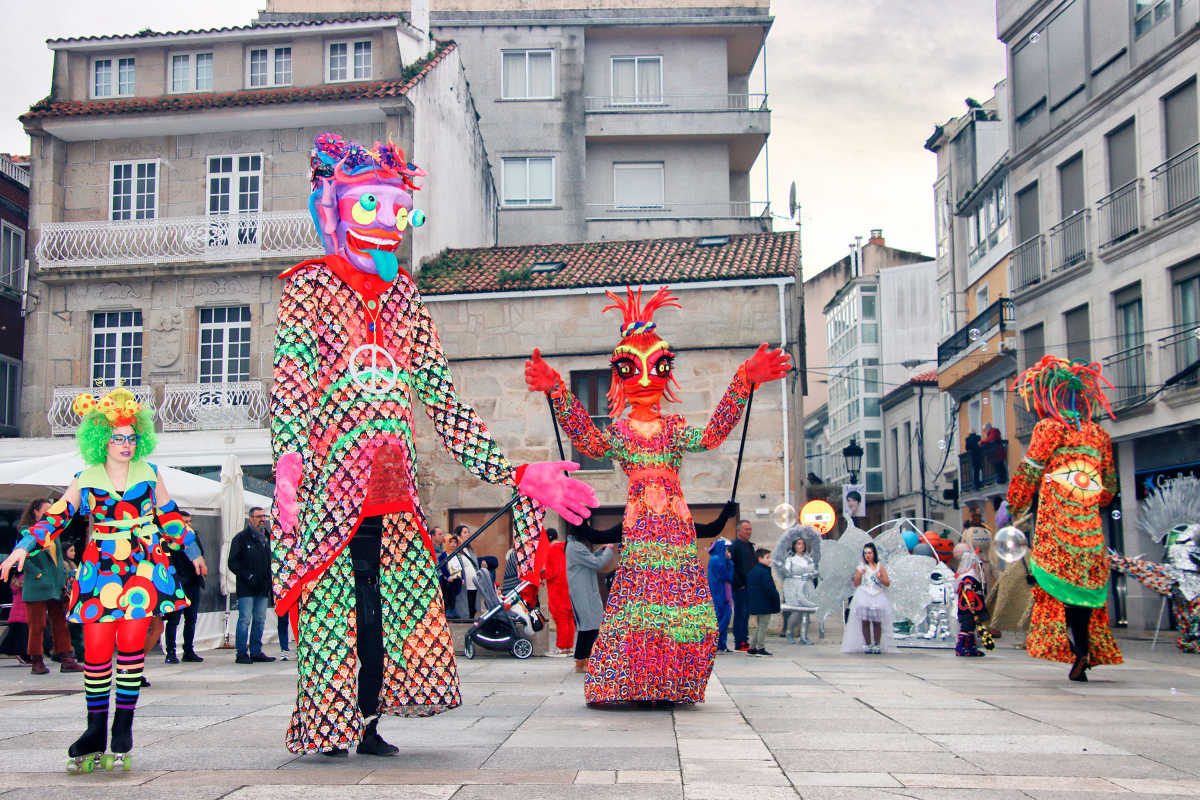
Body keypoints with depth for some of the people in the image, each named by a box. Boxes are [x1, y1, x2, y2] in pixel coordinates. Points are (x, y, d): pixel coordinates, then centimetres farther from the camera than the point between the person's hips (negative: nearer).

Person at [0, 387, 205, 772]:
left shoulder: (149, 474, 7)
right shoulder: (86, 481, 4)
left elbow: (169, 516, 18)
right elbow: (56, 516, 2)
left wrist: (192, 550, 26)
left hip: (144, 568, 0)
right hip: (100, 571, 1)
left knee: (130, 644, -10)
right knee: (96, 650, -4)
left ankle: (123, 729, 0)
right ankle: (95, 730, 7)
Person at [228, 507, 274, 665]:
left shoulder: (267, 538, 16)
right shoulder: (241, 538, -3)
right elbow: (232, 562, -6)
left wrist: (269, 578, 12)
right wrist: (248, 576, -14)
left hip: (263, 588, 6)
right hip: (246, 588, -6)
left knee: (260, 620, 8)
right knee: (245, 620, -7)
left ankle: (256, 652, 15)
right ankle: (242, 653, -3)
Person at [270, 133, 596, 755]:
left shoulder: (403, 295, 15)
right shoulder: (309, 286, 0)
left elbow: (443, 400, 13)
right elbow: (289, 385, -13)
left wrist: (516, 475, 6)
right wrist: (289, 462, -33)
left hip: (390, 482, 5)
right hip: (329, 477, -5)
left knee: (386, 602, 5)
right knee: (331, 603, -3)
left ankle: (366, 724, 16)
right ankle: (326, 729, 8)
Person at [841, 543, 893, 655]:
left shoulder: (880, 567, 10)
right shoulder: (861, 567, 9)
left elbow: (887, 583, 7)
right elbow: (856, 584, 7)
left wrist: (880, 577, -10)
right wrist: (859, 575, -8)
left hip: (878, 596, 0)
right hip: (864, 596, 0)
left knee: (877, 621, -9)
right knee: (865, 621, -11)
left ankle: (877, 645, -3)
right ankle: (867, 644, -6)